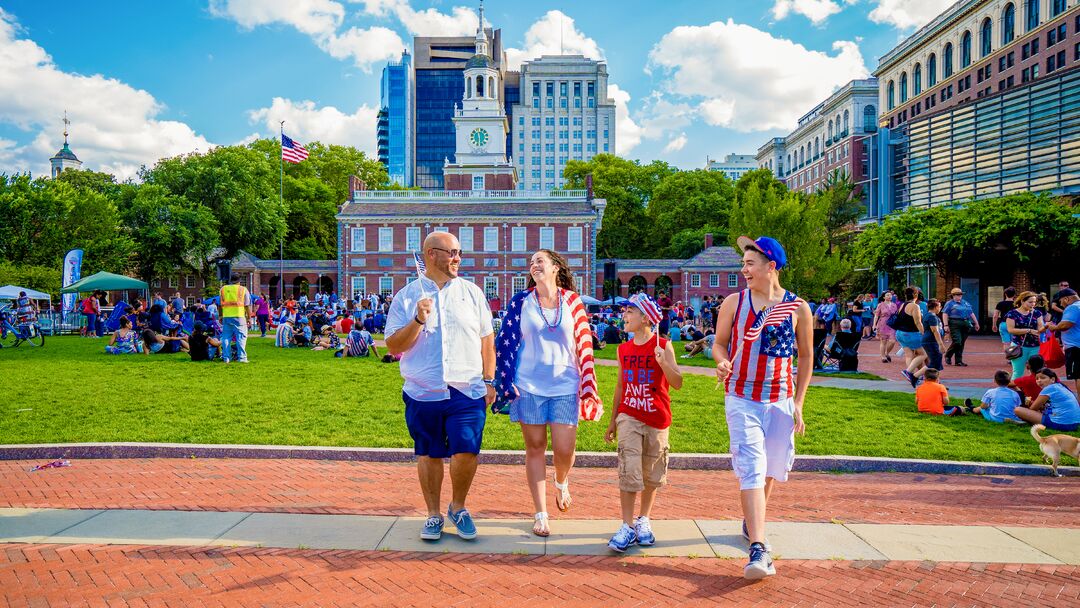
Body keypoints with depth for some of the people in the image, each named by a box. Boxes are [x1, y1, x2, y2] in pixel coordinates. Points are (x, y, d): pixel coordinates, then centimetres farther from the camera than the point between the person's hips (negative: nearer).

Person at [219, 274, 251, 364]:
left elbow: (220, 304, 12)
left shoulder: (223, 289, 11)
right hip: (239, 316, -3)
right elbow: (247, 305, 1)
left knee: (226, 337, 9)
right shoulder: (243, 289, 2)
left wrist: (220, 316, 19)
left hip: (226, 316, 3)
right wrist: (249, 317, 7)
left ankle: (226, 357, 10)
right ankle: (241, 357, -4)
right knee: (241, 337, 1)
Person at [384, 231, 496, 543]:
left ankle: (458, 508, 18)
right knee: (428, 455, 9)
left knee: (466, 452, -7)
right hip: (423, 393, 0)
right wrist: (418, 321, -15)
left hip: (467, 391, 0)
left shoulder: (472, 292, 8)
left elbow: (487, 339, 11)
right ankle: (434, 514, 26)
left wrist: (489, 380, 7)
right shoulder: (407, 296, 4)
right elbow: (393, 346, -1)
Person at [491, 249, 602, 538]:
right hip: (528, 386, 0)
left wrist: (588, 387, 1)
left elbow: (584, 345, 4)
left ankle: (561, 482, 35)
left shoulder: (572, 302, 3)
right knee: (535, 449, 5)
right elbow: (505, 342, 4)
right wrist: (507, 382, -2)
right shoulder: (520, 302, 2)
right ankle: (540, 514, 17)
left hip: (565, 387, 0)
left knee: (564, 450, -1)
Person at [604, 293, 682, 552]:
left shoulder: (663, 346, -6)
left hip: (657, 419, -1)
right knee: (629, 470, -10)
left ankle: (644, 520, 28)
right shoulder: (624, 349, 5)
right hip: (629, 417, 2)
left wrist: (663, 362, -30)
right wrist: (612, 421, 16)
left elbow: (677, 383, -11)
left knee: (652, 474, 11)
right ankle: (628, 527, -4)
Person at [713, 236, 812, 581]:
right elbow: (719, 342, 7)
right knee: (751, 470, -12)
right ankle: (758, 550, -15)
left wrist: (798, 405, 3)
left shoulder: (798, 309, -1)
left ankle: (751, 522, 40)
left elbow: (806, 359, 6)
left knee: (772, 469, 14)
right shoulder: (733, 303, -1)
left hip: (780, 401, 2)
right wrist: (722, 362, -16)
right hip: (741, 399, -2)